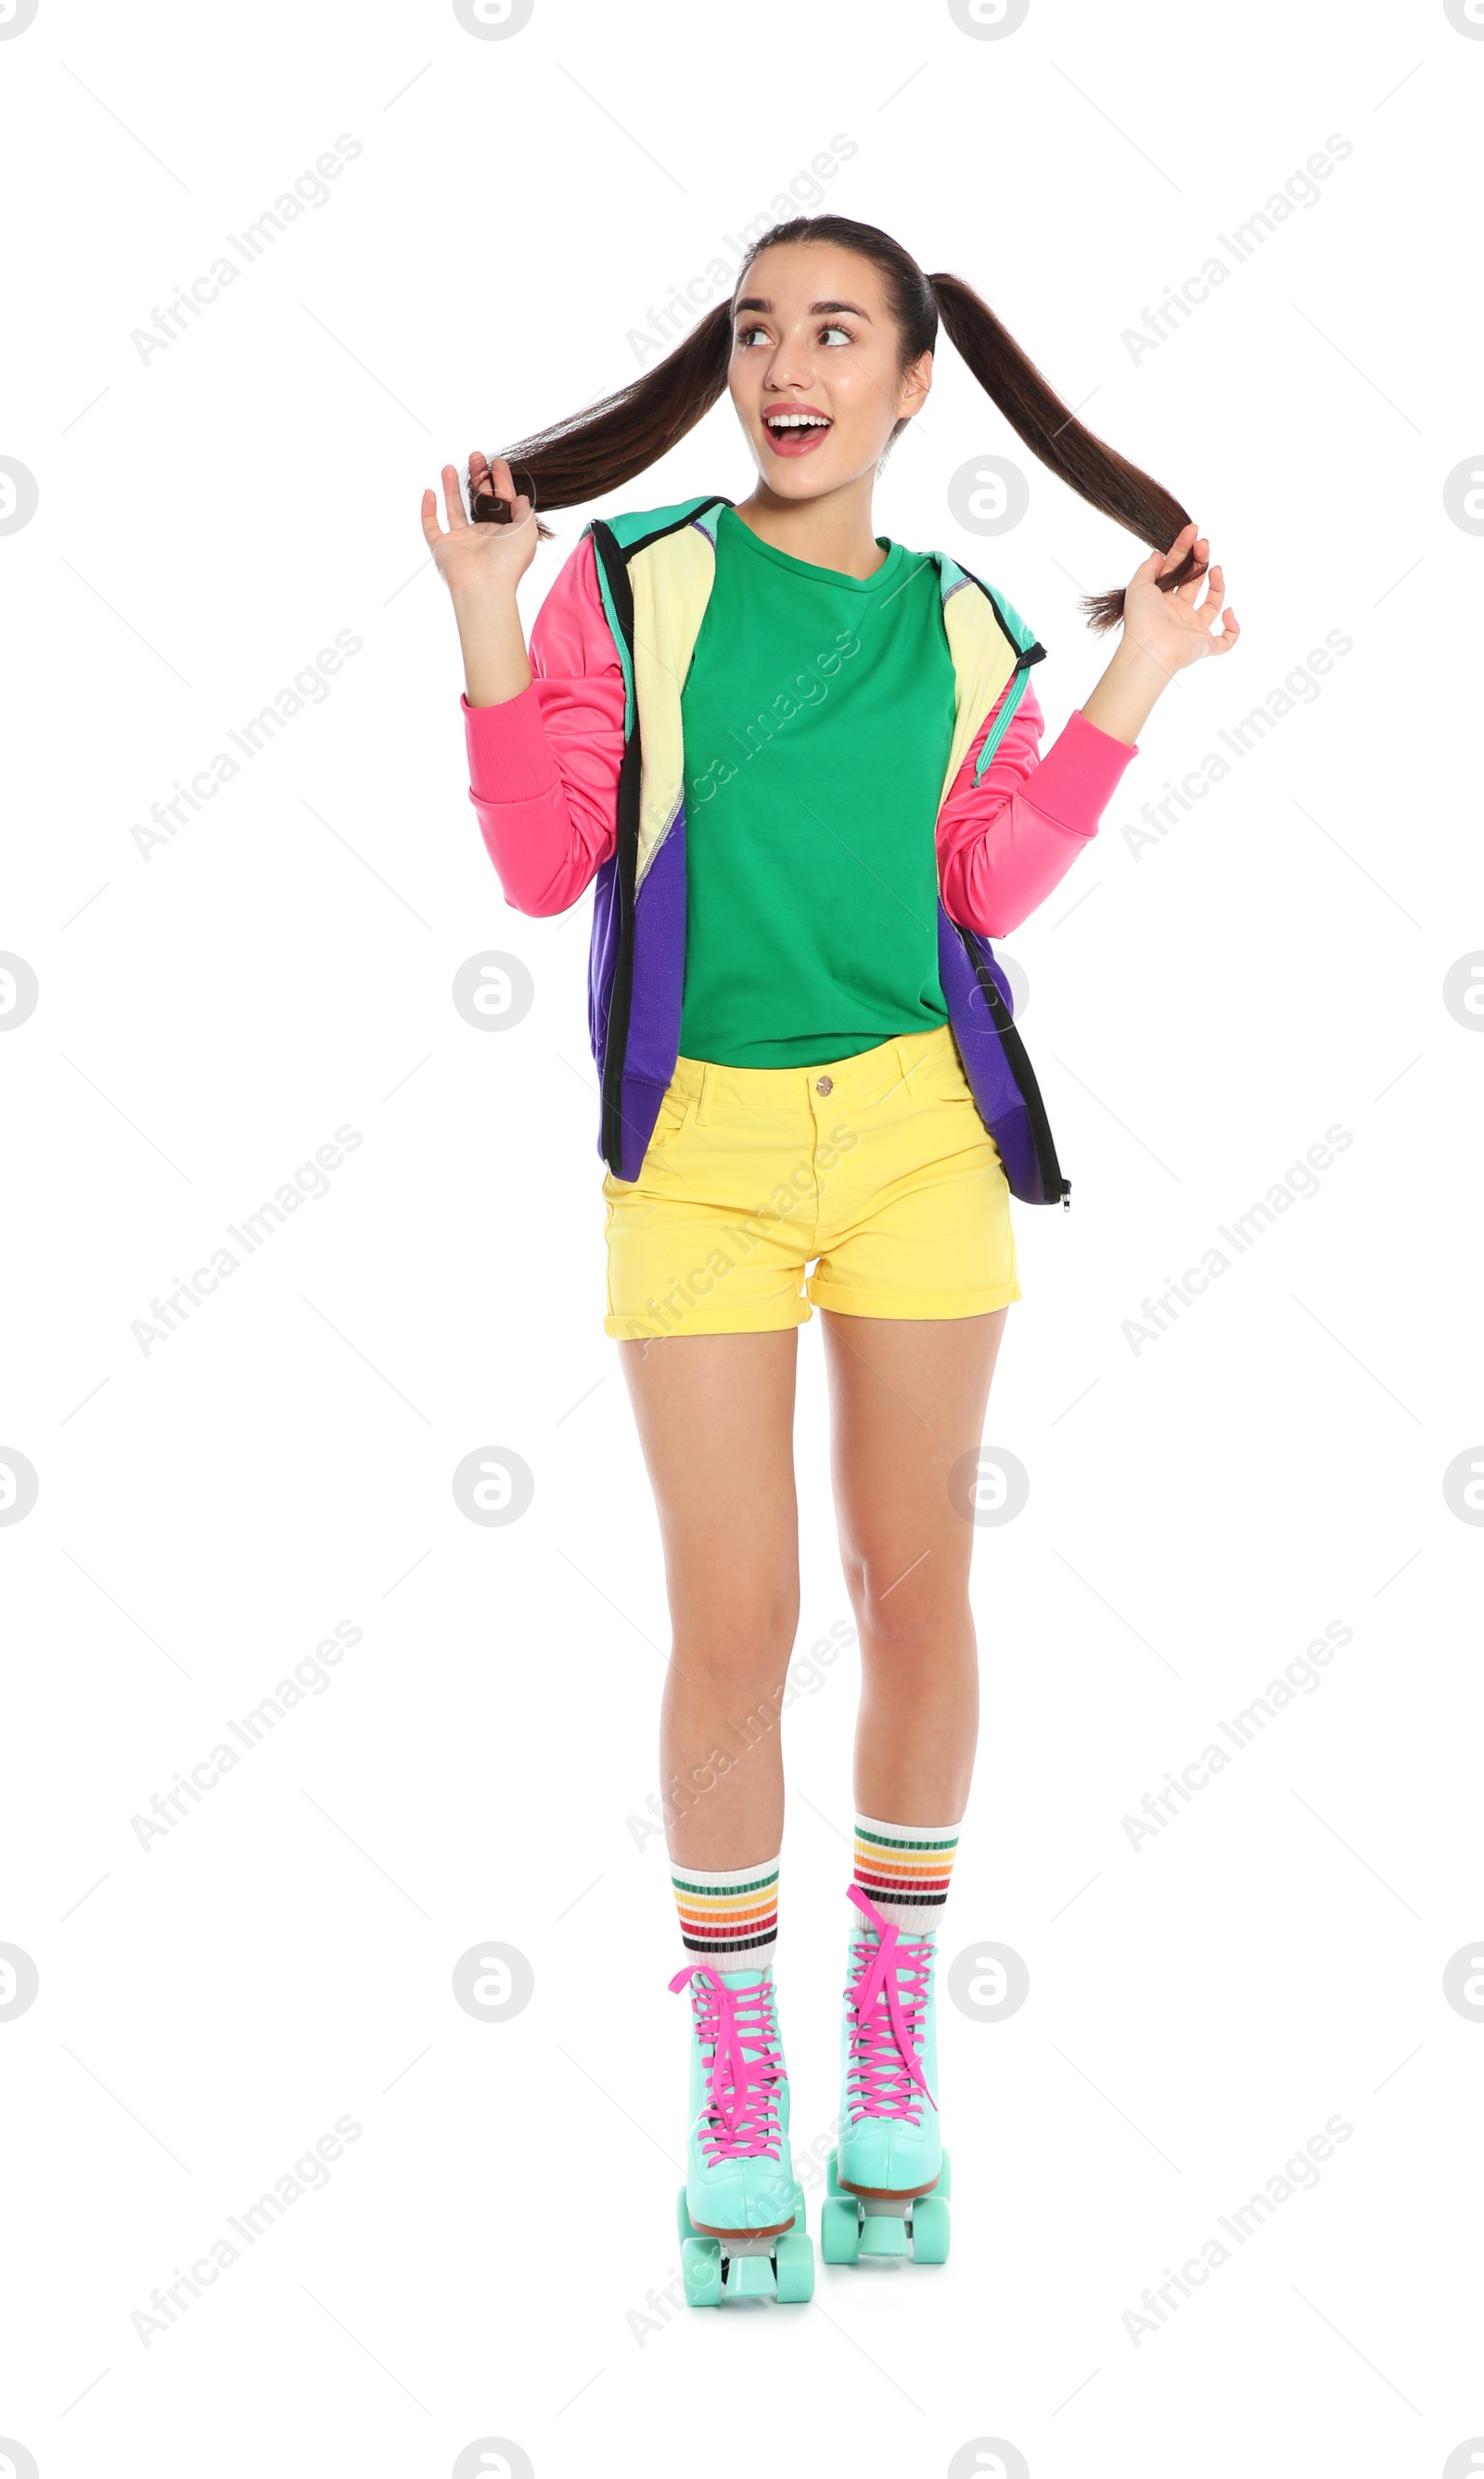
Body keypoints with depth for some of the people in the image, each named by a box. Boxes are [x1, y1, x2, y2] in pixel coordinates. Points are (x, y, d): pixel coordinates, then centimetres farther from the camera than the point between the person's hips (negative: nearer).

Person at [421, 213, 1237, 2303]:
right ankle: (735, 2077, 15)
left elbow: (986, 896, -1)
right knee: (735, 1625, -2)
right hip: (698, 1145, -2)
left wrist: (1133, 683, -1)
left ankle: (896, 2044, 24)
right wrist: (492, 635, -13)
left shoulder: (960, 629, 8)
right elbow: (545, 869, -3)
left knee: (916, 1594, 8)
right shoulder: (628, 583, 1)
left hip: (917, 1131, 2)